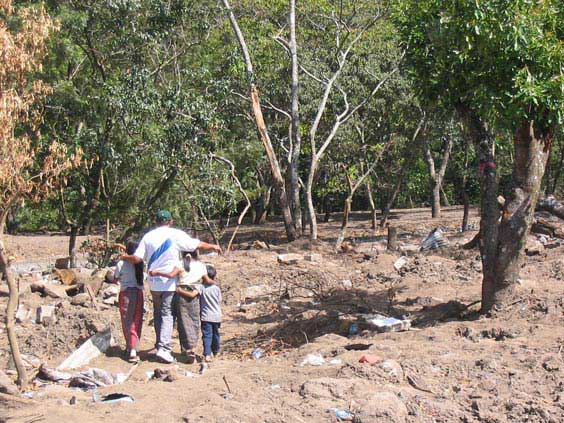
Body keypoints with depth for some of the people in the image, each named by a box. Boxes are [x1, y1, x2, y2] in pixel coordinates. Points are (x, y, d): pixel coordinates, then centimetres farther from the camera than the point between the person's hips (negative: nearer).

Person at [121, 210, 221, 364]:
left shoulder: (148, 236, 3)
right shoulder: (177, 235, -6)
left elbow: (137, 258, -3)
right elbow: (198, 245, -1)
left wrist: (125, 257, 18)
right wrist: (213, 246, 16)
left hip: (154, 282, 4)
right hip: (170, 282, -3)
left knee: (158, 313, 18)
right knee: (168, 315, -3)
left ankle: (159, 343, 23)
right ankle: (164, 348, -13)